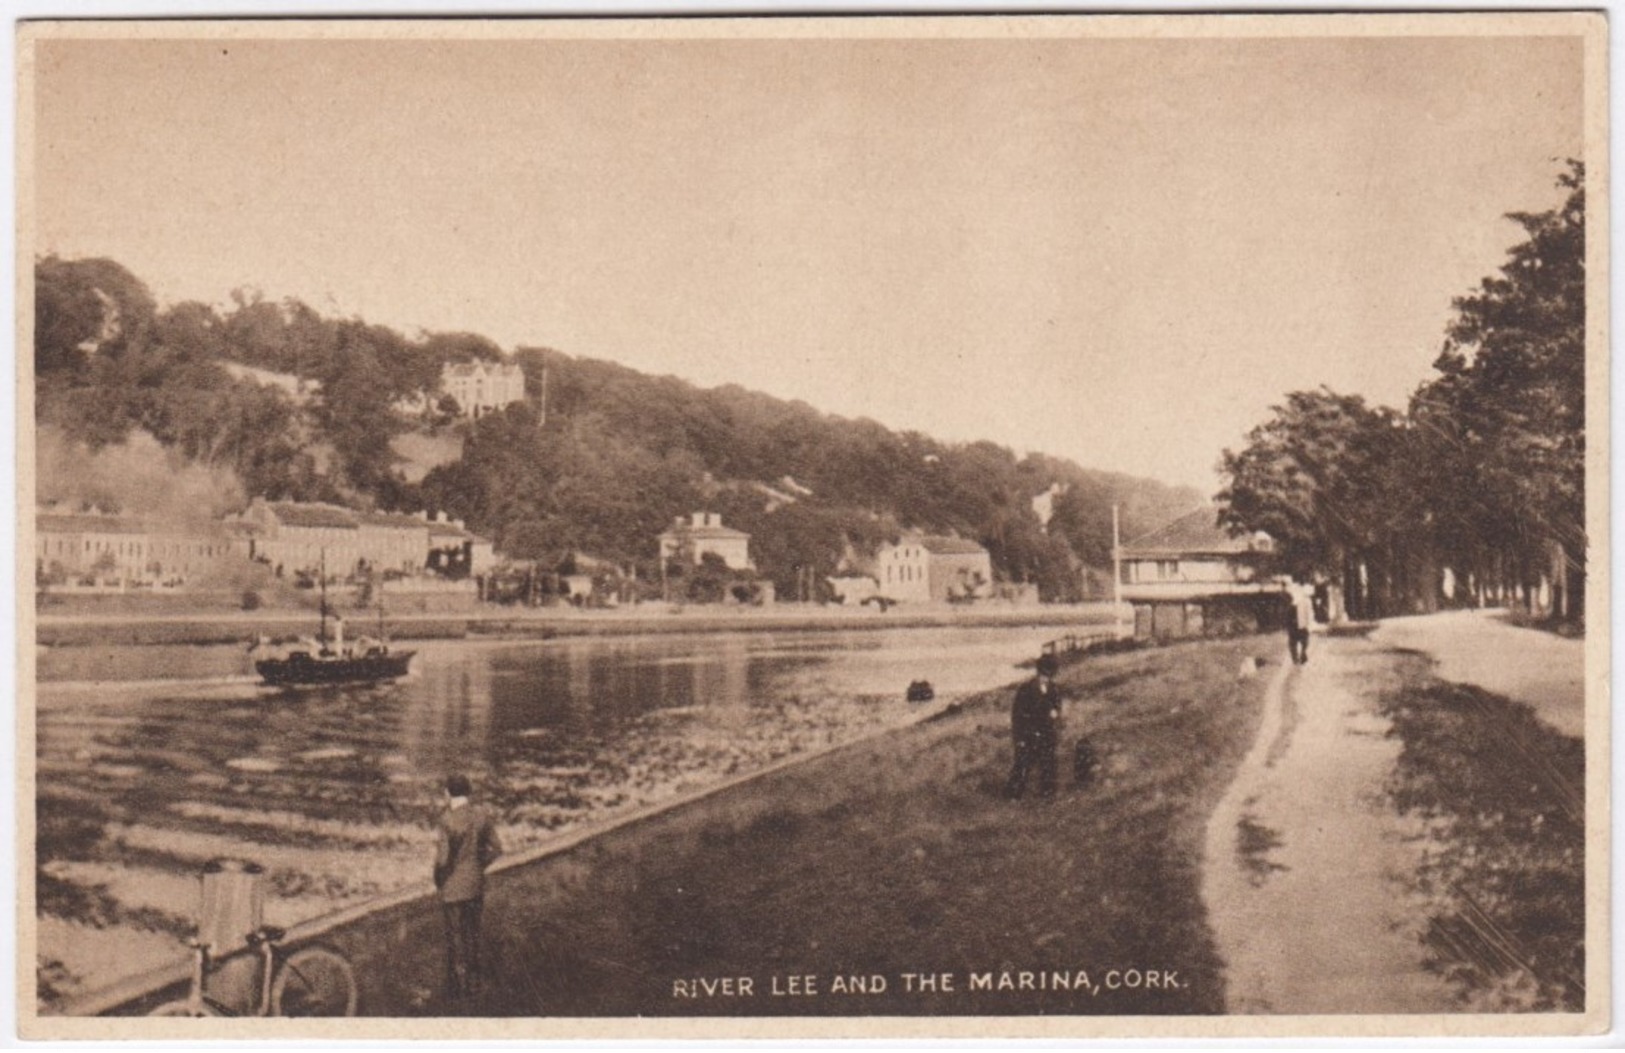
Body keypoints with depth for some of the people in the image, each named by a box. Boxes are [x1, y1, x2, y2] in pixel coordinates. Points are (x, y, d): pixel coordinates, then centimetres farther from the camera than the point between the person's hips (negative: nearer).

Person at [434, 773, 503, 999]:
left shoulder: (448, 819, -21)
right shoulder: (482, 815, -4)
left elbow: (443, 857, -20)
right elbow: (495, 849, 1)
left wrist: (438, 880, -3)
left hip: (453, 886, -5)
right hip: (477, 883, 5)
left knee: (455, 936, 9)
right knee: (473, 933, 19)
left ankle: (459, 986, 20)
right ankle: (474, 982, 30)